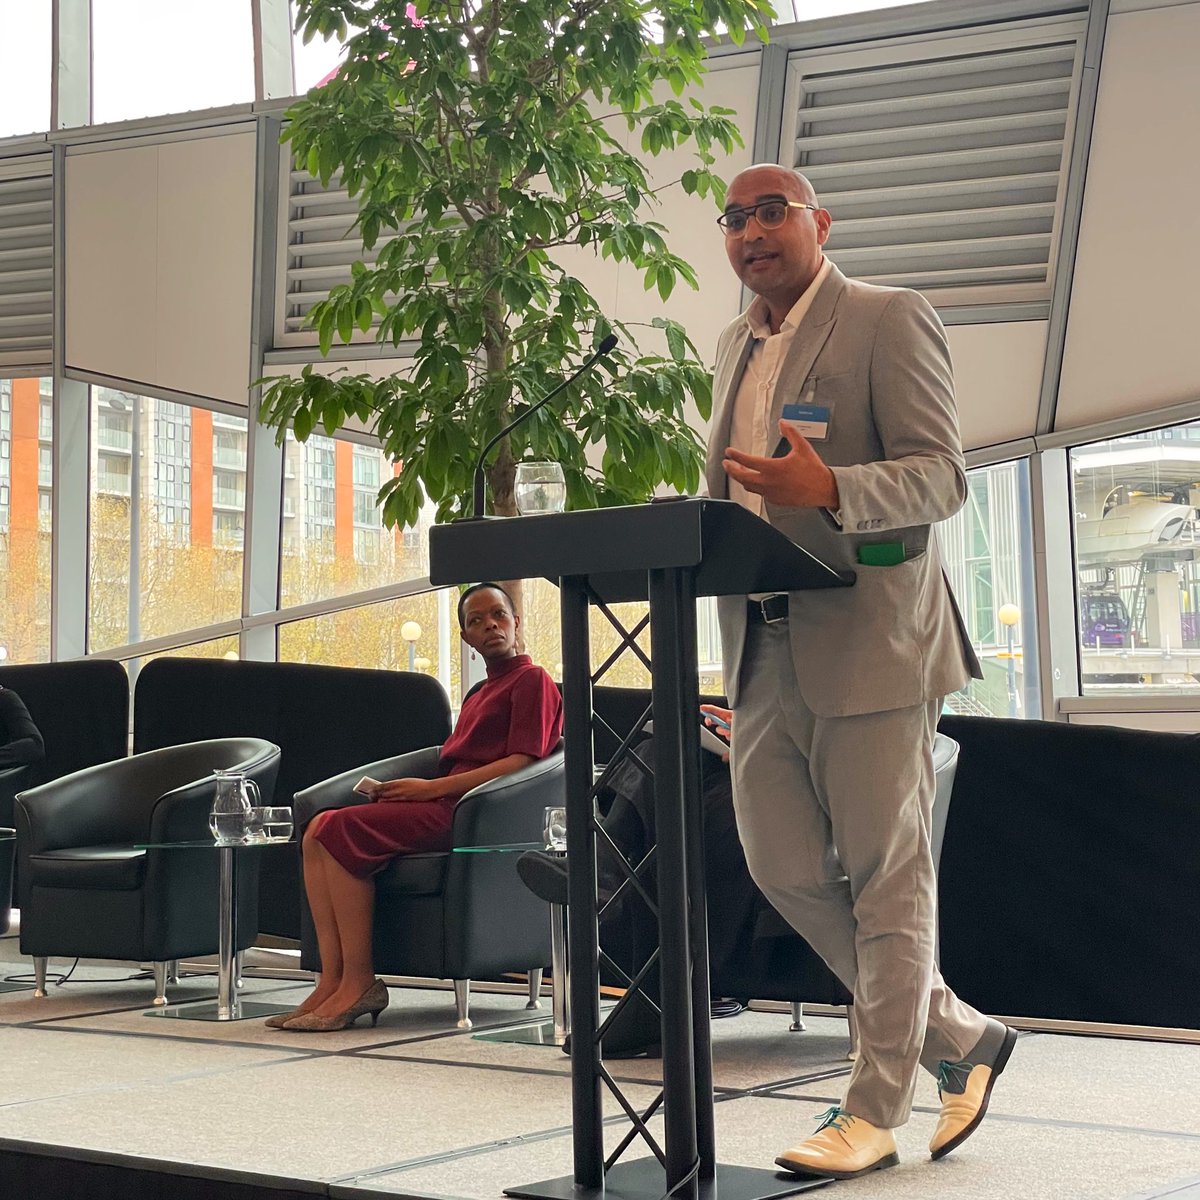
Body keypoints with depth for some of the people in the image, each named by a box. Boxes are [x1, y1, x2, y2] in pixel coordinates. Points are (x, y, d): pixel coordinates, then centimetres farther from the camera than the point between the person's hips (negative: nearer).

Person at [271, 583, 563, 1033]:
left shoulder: (532, 680, 1)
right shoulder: (478, 693, 29)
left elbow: (522, 762, -12)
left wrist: (431, 787, -14)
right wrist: (403, 787, 0)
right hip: (445, 805, 9)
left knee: (343, 829, -23)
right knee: (319, 828, -10)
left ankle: (358, 982, -21)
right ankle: (332, 983, -20)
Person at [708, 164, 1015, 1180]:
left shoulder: (891, 321, -5)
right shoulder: (736, 345, 18)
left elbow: (940, 477, -14)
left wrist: (829, 489, -29)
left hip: (869, 639, -7)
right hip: (765, 648, 8)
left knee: (885, 875, 0)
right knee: (786, 867, 7)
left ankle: (876, 1110, 12)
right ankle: (962, 1039, 23)